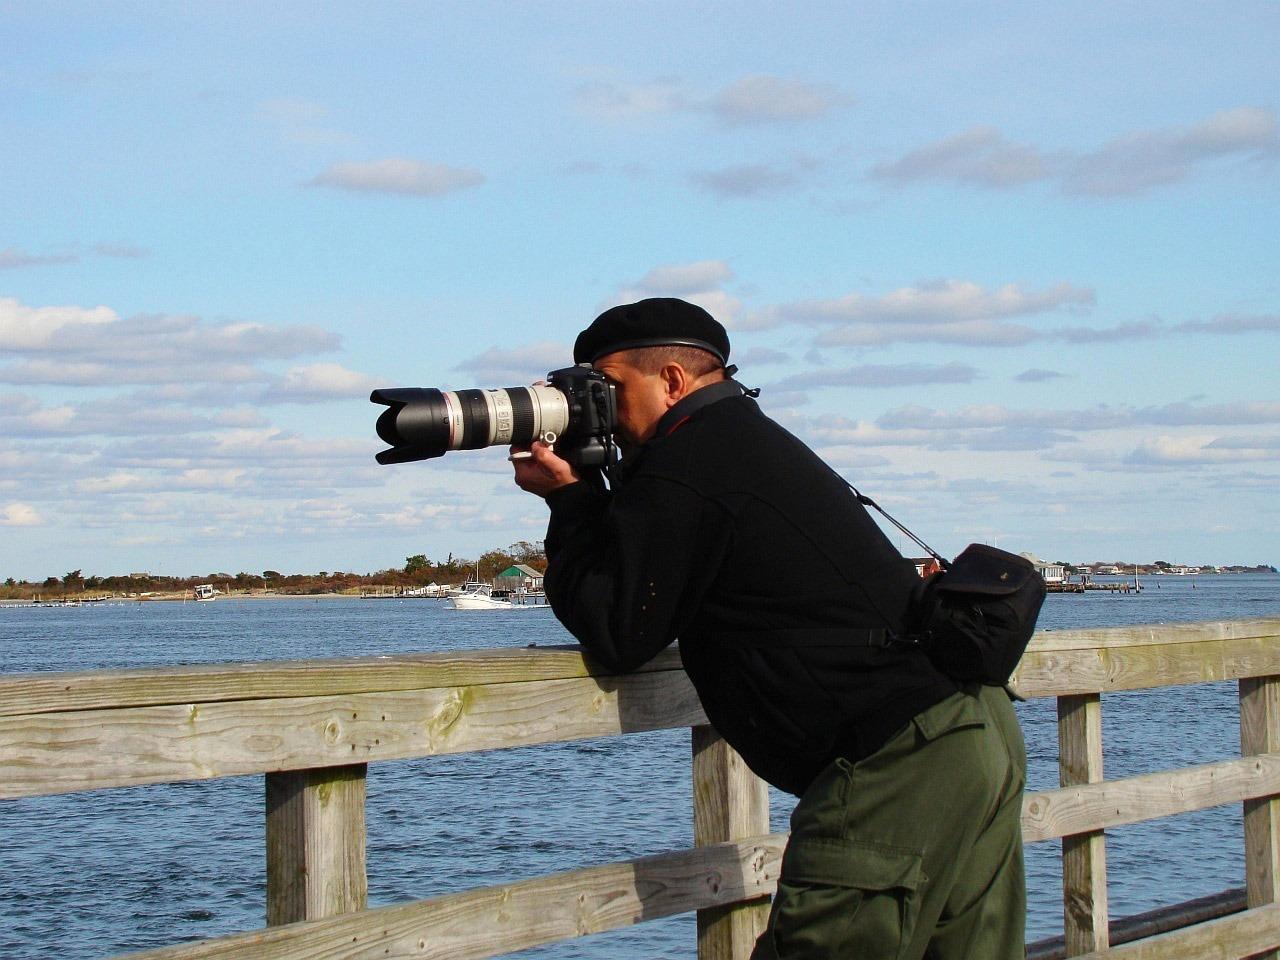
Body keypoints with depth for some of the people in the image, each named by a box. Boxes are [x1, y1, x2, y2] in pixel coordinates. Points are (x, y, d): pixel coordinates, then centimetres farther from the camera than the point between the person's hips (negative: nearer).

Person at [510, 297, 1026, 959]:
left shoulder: (683, 467, -8)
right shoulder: (755, 441, 24)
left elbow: (619, 636, -5)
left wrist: (570, 501, 4)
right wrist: (583, 502, 17)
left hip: (894, 765, -10)